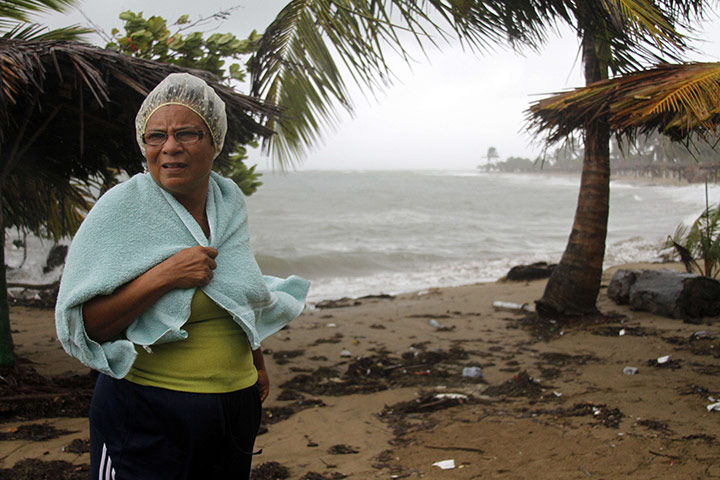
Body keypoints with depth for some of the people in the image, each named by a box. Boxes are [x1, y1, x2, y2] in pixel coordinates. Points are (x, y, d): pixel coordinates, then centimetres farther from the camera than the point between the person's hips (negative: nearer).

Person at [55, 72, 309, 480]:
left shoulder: (230, 202, 2)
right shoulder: (121, 209, -13)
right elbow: (80, 327, -17)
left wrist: (257, 362, 22)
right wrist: (162, 276, -25)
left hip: (237, 404, 5)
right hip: (143, 416, -5)